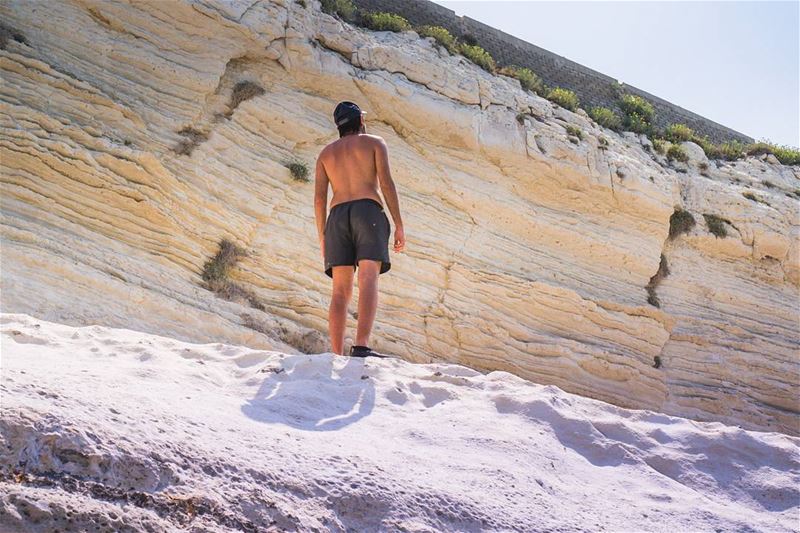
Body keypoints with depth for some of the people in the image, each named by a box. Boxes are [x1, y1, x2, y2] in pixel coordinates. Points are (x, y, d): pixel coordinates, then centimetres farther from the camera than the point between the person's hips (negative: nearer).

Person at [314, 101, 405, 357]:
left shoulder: (326, 152, 24)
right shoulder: (375, 143, 15)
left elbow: (319, 197, 14)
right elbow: (386, 183, 1)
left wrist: (322, 237, 17)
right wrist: (399, 225, 0)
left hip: (338, 216, 4)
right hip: (369, 212, -3)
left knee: (341, 290, 0)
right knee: (368, 280, -18)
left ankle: (337, 355, -13)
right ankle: (362, 346, -38)